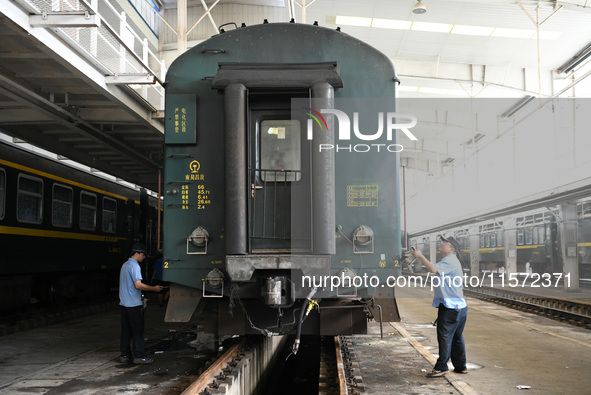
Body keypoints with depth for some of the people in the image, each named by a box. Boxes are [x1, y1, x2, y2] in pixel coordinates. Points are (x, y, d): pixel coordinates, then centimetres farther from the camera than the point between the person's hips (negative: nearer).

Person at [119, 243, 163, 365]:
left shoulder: (125, 265, 15)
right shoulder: (134, 266, -15)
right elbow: (138, 285, -23)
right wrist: (154, 288, -15)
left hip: (124, 303, 9)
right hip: (134, 304, -9)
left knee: (126, 330, 11)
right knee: (138, 331, -3)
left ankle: (125, 355, 14)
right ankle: (139, 356, 0)